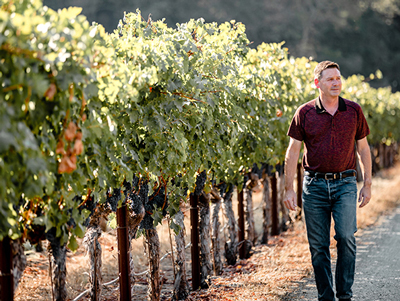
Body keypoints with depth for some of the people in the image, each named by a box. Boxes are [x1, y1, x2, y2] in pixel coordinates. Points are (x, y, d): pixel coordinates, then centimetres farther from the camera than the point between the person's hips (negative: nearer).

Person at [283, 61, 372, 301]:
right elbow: (293, 151, 2)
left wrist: (367, 185, 8)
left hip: (345, 184, 0)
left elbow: (363, 148, 10)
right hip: (314, 185, 0)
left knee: (346, 236, -15)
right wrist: (289, 189, -2)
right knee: (318, 246, 3)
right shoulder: (305, 113, 0)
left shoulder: (354, 111, 4)